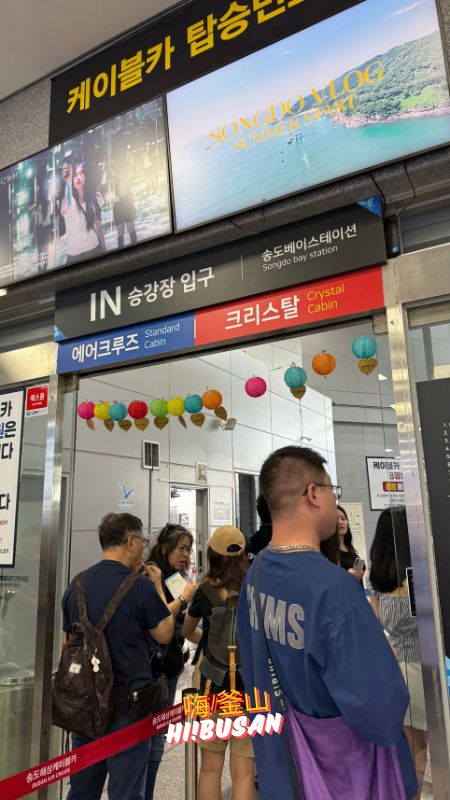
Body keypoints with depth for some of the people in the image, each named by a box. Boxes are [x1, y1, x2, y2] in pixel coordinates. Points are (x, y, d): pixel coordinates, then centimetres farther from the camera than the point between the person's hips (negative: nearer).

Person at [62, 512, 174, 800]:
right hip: (128, 702, -6)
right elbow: (165, 634, -6)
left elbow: (68, 642, 10)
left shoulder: (76, 585, -1)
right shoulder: (140, 585, -18)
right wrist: (158, 587, 2)